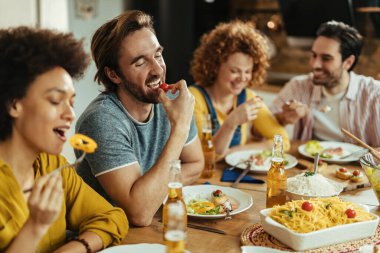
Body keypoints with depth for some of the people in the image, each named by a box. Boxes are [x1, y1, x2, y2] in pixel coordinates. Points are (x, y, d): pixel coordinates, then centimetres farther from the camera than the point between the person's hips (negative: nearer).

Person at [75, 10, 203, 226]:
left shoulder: (168, 102, -4)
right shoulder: (102, 120, -23)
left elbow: (196, 164, 8)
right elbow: (140, 213, -29)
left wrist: (154, 190, -11)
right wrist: (180, 127, -29)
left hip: (156, 223, 7)